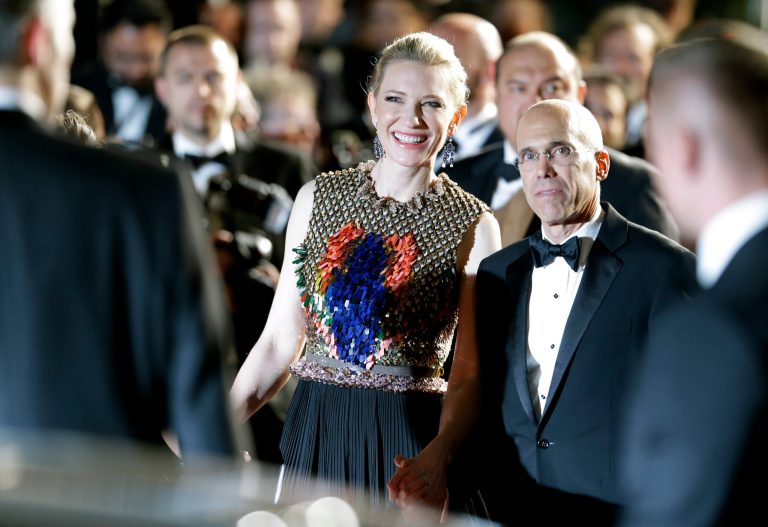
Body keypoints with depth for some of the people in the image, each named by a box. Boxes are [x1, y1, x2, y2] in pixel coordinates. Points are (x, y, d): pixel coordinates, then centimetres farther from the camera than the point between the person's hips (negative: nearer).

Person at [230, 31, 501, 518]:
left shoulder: (473, 225, -2)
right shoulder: (318, 198, 5)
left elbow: (470, 372, -6)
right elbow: (280, 341, 6)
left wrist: (436, 457, -23)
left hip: (409, 440, -2)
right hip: (315, 429, 2)